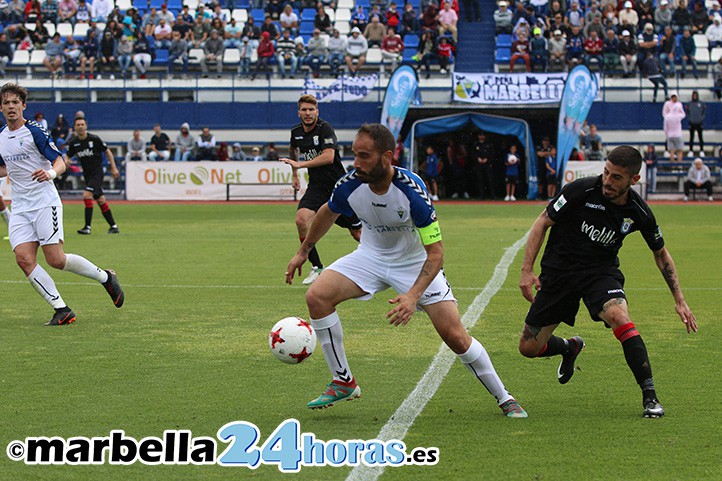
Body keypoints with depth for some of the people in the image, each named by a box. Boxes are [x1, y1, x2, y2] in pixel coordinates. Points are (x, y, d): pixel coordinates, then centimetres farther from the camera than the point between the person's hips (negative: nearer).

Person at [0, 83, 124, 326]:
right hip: (20, 207, 6)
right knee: (24, 258, -12)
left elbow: (60, 162, -10)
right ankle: (62, 310, -9)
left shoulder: (35, 131, -7)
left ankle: (105, 277, 13)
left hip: (44, 202, -6)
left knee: (55, 260, -12)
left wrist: (50, 173, -31)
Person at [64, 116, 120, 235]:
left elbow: (107, 151, -2)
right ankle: (113, 226, 20)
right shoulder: (73, 142, 1)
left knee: (87, 195, -21)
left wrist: (113, 168, -3)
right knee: (100, 200, 10)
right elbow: (68, 155, 13)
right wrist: (66, 160, -11)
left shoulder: (94, 139, -11)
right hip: (87, 174, 6)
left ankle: (87, 227, -19)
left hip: (97, 172, -6)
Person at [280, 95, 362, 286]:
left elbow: (328, 156, -27)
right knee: (301, 219, -23)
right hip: (316, 187, 4)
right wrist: (295, 175, 27)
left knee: (358, 232, 4)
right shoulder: (296, 132, 5)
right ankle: (317, 267, -13)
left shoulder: (325, 128, -15)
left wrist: (300, 164, -26)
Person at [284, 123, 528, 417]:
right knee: (317, 296, -19)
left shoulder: (411, 190, -32)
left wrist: (413, 296, -41)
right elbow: (328, 213, 6)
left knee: (455, 336, -12)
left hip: (416, 262, -4)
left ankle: (504, 398, 10)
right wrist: (304, 251, 17)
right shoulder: (349, 185, -21)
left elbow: (435, 251, -28)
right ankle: (343, 383, -4)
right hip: (371, 256, 4)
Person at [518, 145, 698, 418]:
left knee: (619, 316, -33)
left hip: (600, 271, 0)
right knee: (529, 348, 2)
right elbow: (543, 222, -8)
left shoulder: (639, 213, -11)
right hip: (558, 270, 0)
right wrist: (527, 270, -15)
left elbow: (661, 254, 8)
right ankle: (570, 348, 39)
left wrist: (679, 300, 6)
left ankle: (650, 397, -25)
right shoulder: (581, 191, -20)